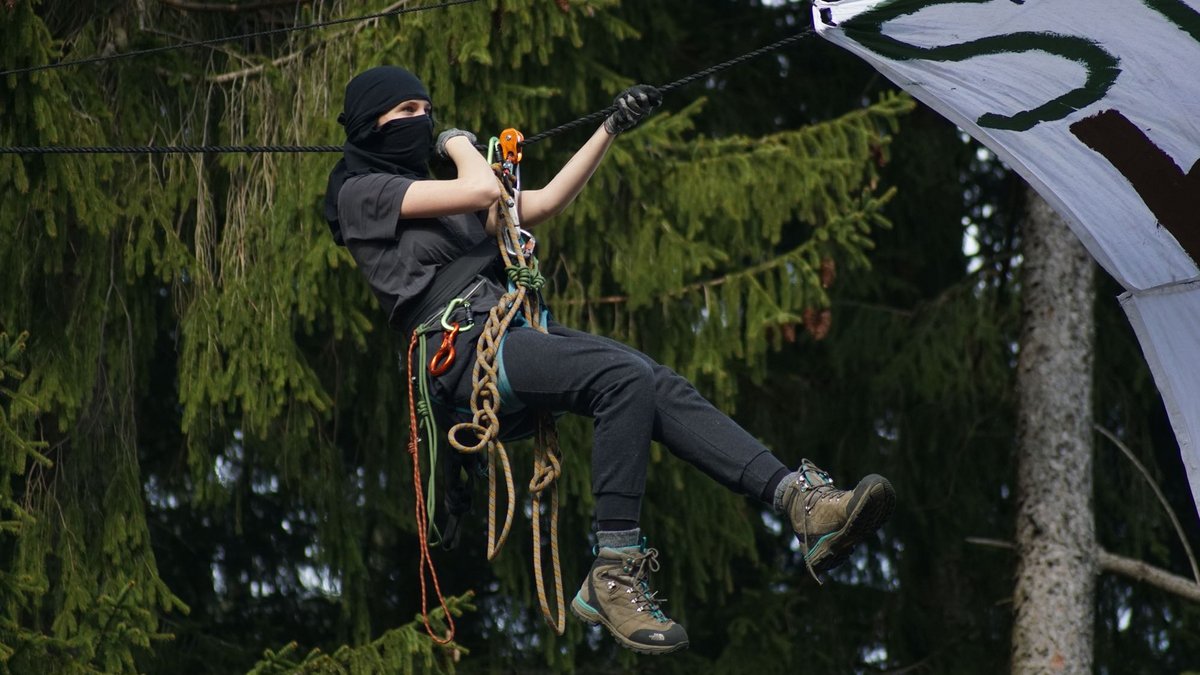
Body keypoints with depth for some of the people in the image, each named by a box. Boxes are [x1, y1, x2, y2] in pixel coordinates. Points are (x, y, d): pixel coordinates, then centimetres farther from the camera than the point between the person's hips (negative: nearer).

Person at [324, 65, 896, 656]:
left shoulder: (440, 196, 29)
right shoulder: (361, 192, 3)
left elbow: (545, 203, 29)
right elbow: (483, 191, -9)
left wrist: (611, 129, 28)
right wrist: (458, 141, 10)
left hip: (513, 334, 8)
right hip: (465, 349, -7)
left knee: (659, 386, -16)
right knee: (625, 377, -28)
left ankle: (804, 502, -31)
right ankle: (611, 577, -28)